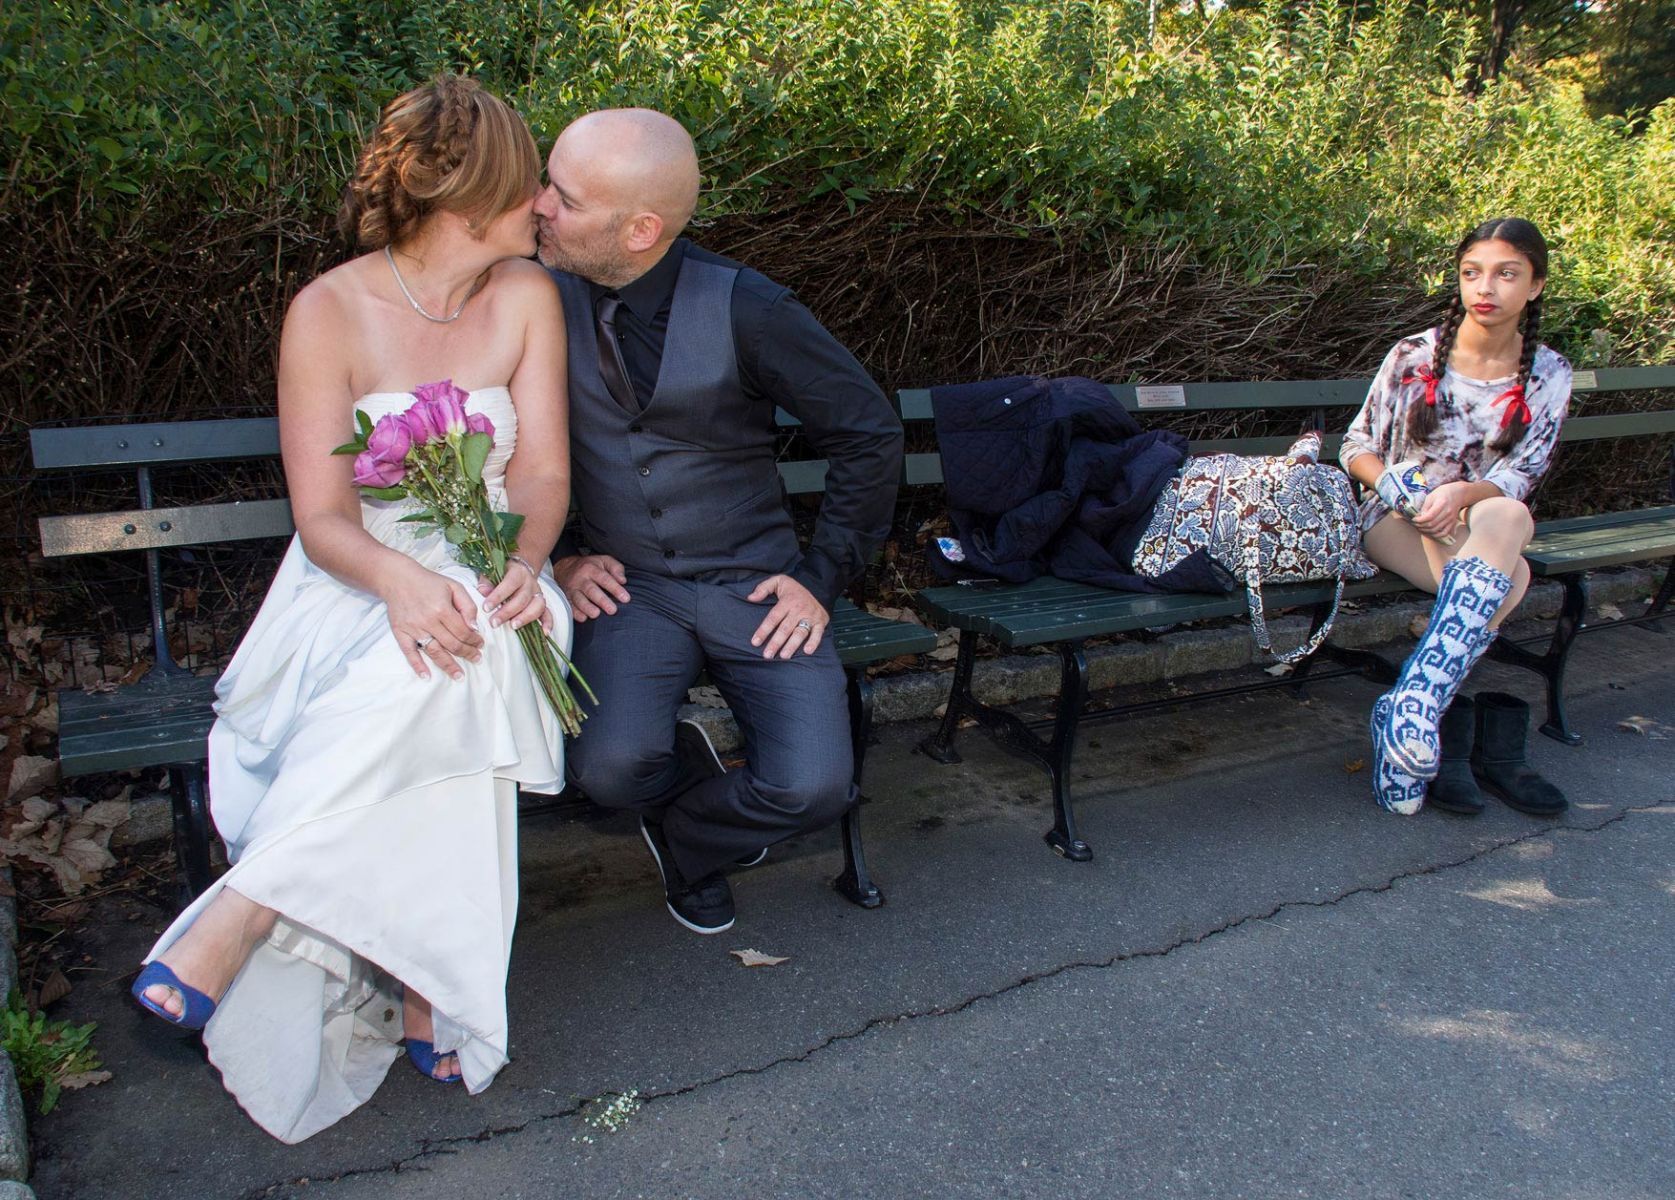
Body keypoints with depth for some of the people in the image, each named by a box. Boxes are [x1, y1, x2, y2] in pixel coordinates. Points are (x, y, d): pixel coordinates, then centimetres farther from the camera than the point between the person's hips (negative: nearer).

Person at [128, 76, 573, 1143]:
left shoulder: (525, 298, 4)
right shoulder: (329, 313, -6)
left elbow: (544, 472, 0)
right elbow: (323, 518, -11)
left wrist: (522, 561, -23)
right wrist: (401, 580, -34)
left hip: (487, 579, 2)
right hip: (356, 582, -2)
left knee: (455, 668, -35)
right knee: (420, 661, -37)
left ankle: (233, 923, -32)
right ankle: (418, 991, -32)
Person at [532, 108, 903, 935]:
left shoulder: (743, 308, -11)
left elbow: (870, 433, -2)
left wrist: (823, 577, -5)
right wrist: (554, 559, -1)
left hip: (752, 582, -1)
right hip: (627, 586, 1)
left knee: (813, 784, -20)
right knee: (611, 765, -26)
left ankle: (682, 837, 15)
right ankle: (687, 767, 13)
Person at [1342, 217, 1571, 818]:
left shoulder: (1548, 375, 2)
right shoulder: (1415, 355, -3)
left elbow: (1518, 478, -6)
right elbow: (1358, 446, 2)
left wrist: (1463, 494, -28)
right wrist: (1396, 485, -20)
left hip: (1483, 516, 2)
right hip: (1398, 521, -2)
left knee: (1509, 518, -38)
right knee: (1507, 575, -34)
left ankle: (1408, 709, -43)